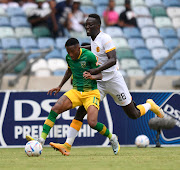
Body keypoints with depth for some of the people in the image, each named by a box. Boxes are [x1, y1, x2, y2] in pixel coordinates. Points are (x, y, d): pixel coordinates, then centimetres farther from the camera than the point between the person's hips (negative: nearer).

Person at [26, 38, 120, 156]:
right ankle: (41, 140, -20)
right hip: (76, 92, 5)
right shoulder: (69, 57, 2)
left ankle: (112, 138, 8)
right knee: (55, 109, -17)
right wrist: (60, 86, 22)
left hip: (91, 93, -5)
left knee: (92, 123, -22)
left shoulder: (89, 56, -15)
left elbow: (100, 75, -10)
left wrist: (92, 76, -32)